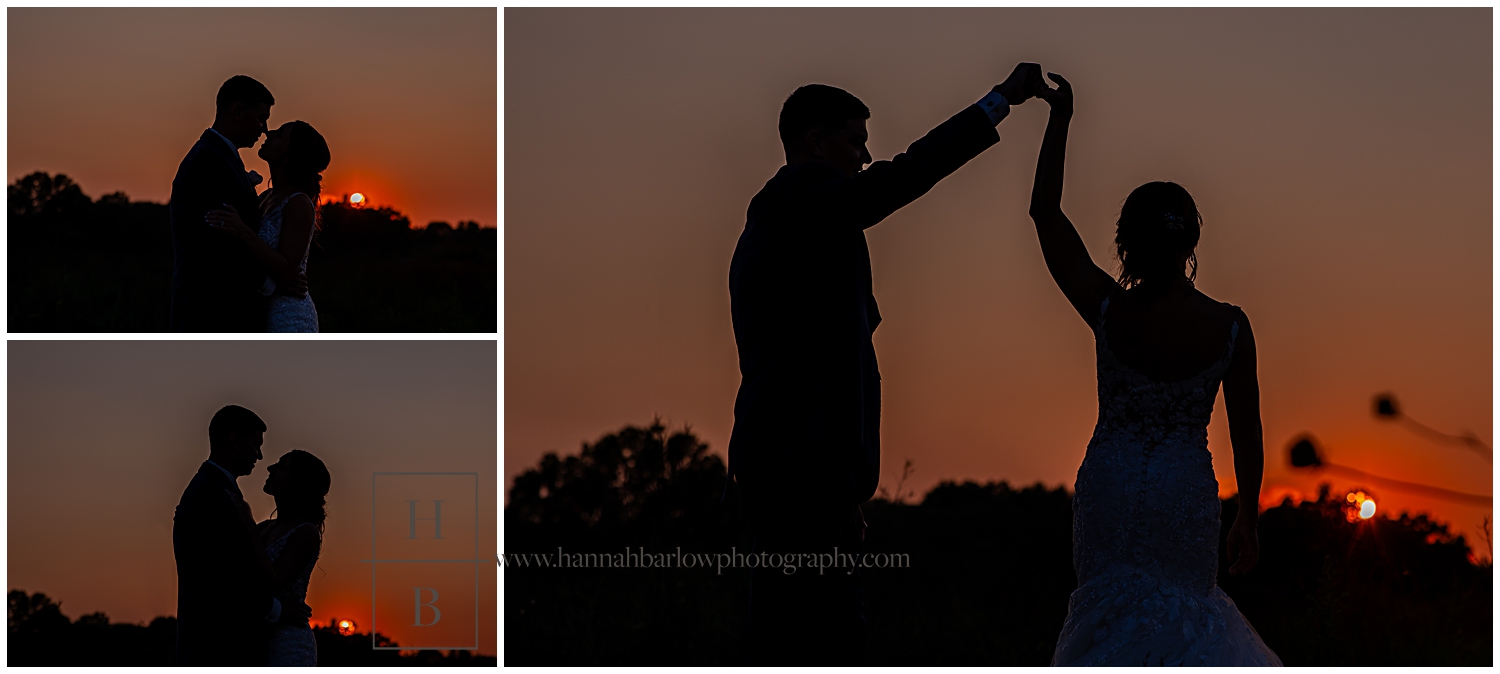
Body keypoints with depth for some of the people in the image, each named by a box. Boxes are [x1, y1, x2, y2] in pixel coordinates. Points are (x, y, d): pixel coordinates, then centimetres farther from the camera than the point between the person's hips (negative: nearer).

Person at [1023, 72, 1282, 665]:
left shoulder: (1108, 311, -12)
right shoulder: (1229, 325, -10)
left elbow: (1045, 213, -6)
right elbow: (1246, 432, -3)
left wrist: (1061, 119, -2)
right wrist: (1247, 521, 8)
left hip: (1109, 487, 0)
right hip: (1187, 492, 0)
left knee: (1110, 616, 10)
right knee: (1184, 612, 14)